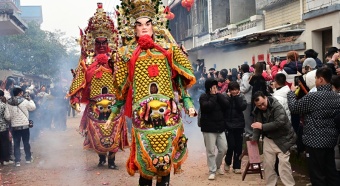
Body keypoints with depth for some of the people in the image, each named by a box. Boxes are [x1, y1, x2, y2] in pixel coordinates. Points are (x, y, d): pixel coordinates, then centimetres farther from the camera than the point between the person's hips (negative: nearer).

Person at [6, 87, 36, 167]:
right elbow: (33, 107, 1)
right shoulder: (24, 101, -13)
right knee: (26, 142, 13)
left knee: (16, 144, 7)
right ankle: (28, 158, 24)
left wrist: (11, 120, 14)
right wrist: (30, 100, 14)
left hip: (14, 126, 1)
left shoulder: (8, 103, -5)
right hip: (25, 125, -1)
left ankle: (17, 161, 7)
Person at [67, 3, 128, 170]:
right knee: (96, 133, 5)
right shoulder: (87, 59, 7)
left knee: (114, 133, 1)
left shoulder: (116, 57, 6)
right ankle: (101, 157, 26)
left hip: (114, 103, 0)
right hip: (95, 104, 1)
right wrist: (75, 98, -8)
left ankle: (111, 159, 14)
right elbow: (79, 79, 0)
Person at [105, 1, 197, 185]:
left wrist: (188, 103, 2)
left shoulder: (167, 49, 12)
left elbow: (180, 80, 11)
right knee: (145, 155, 1)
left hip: (168, 111, 1)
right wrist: (113, 112, 12)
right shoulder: (127, 53, 10)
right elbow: (121, 88, 12)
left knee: (166, 153, 2)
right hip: (142, 113, -1)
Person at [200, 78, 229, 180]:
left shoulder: (219, 95, 10)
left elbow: (226, 104, -7)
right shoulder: (203, 97, -6)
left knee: (223, 149, 8)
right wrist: (213, 95, -14)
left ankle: (217, 166, 30)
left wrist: (217, 94, -8)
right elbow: (207, 106, -23)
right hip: (209, 128, -5)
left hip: (220, 127, 5)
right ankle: (212, 171, 7)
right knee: (210, 151, -3)